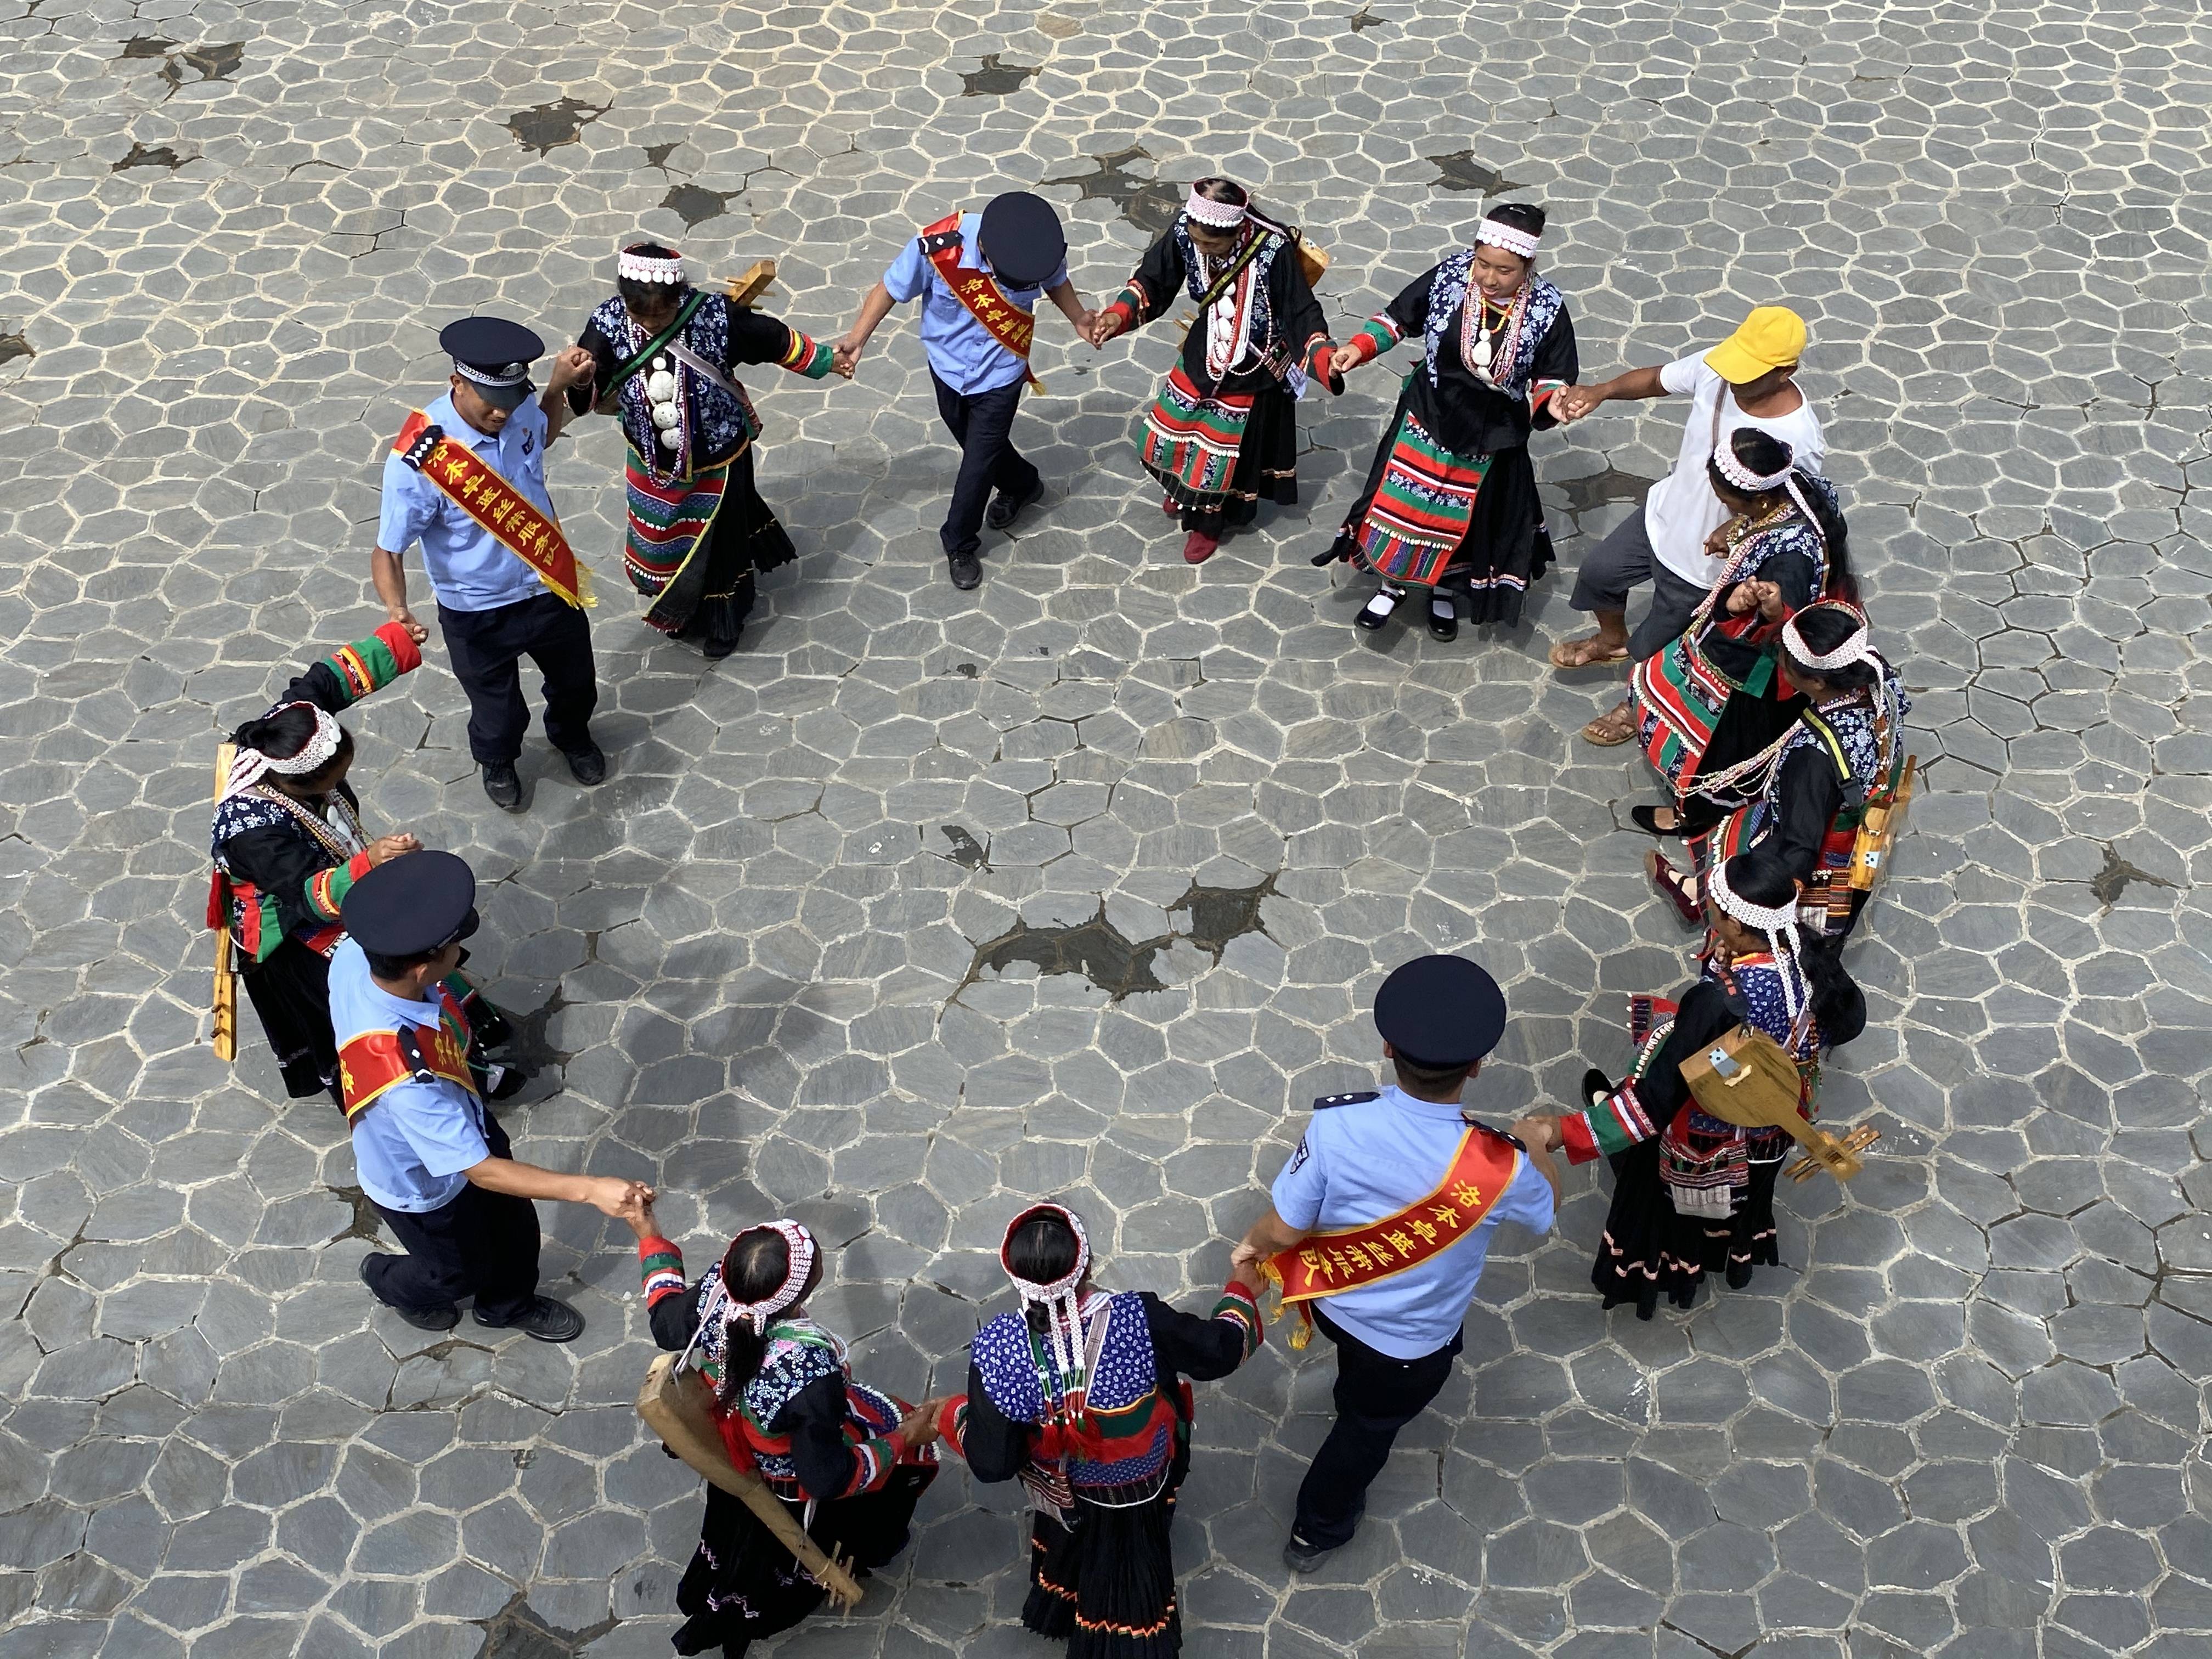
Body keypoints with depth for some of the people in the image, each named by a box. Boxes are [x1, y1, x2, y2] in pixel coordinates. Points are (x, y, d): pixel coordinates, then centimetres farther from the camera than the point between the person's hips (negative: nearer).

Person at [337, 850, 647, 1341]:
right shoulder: (404, 1080, -50)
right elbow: (480, 1171, -39)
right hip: (423, 1187, -6)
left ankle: (509, 1304, 61)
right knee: (463, 1270, 28)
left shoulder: (353, 956, -29)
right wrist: (588, 1189, -39)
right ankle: (392, 1282, 61)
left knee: (513, 1226, 29)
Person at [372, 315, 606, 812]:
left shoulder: (518, 412, -17)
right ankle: (497, 763, 58)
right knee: (498, 710, 21)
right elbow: (388, 550, -27)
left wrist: (560, 385, -5)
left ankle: (573, 737, 66)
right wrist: (398, 612, -45)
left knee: (576, 683, 29)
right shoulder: (419, 459, -34)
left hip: (551, 588, 5)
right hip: (478, 617, -5)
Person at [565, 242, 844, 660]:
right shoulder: (608, 325, -24)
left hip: (717, 461, -2)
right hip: (654, 467, 2)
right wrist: (576, 380, -47)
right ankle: (678, 608, 56)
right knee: (660, 542, 25)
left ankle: (722, 622, 48)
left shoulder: (714, 316, -28)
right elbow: (585, 394, -23)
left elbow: (775, 340, -13)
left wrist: (824, 361, 0)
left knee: (717, 543, 20)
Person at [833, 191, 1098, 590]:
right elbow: (891, 288, -17)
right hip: (949, 365, 1)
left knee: (978, 463, 6)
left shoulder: (1043, 247, -27)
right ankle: (1022, 485, 55)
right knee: (978, 446, 24)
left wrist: (1079, 320, -12)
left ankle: (960, 544, 31)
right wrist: (858, 338, -23)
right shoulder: (938, 246, -34)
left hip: (1001, 373, -1)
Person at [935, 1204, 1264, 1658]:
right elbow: (1220, 1351, -22)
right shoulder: (1139, 1318, -40)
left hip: (1066, 1490, 1)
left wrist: (955, 1415, -4)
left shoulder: (998, 1349, -38)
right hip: (1142, 1482, -1)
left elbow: (992, 1463, -25)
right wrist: (1241, 1289, -2)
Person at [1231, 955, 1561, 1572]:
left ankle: (1353, 1400, 72)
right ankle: (1317, 1532, 53)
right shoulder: (1498, 1167, -35)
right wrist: (1535, 1143, 13)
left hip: (1334, 1300, 2)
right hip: (1412, 1345, -2)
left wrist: (1253, 1245, 3)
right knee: (1368, 1429, 29)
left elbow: (1285, 1230, -21)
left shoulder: (1336, 1123, -34)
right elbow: (1546, 1204, -10)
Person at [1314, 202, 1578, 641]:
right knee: (1403, 502, 12)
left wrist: (1552, 401, -32)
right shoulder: (1450, 278, -19)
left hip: (1492, 435, 0)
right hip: (1428, 418, 1)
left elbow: (1553, 375, -10)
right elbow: (1399, 317, -4)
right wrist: (1359, 347, -18)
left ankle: (1444, 590, 46)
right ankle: (1395, 582, 40)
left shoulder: (1546, 309, -20)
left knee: (1468, 515, 17)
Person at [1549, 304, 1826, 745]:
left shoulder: (1798, 444, -37)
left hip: (1703, 561, -6)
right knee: (1598, 573, 29)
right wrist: (1600, 391, -21)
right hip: (1662, 514, 6)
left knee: (1653, 650, 17)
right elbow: (1654, 380, -4)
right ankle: (1613, 640, 63)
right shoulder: (1715, 368, -22)